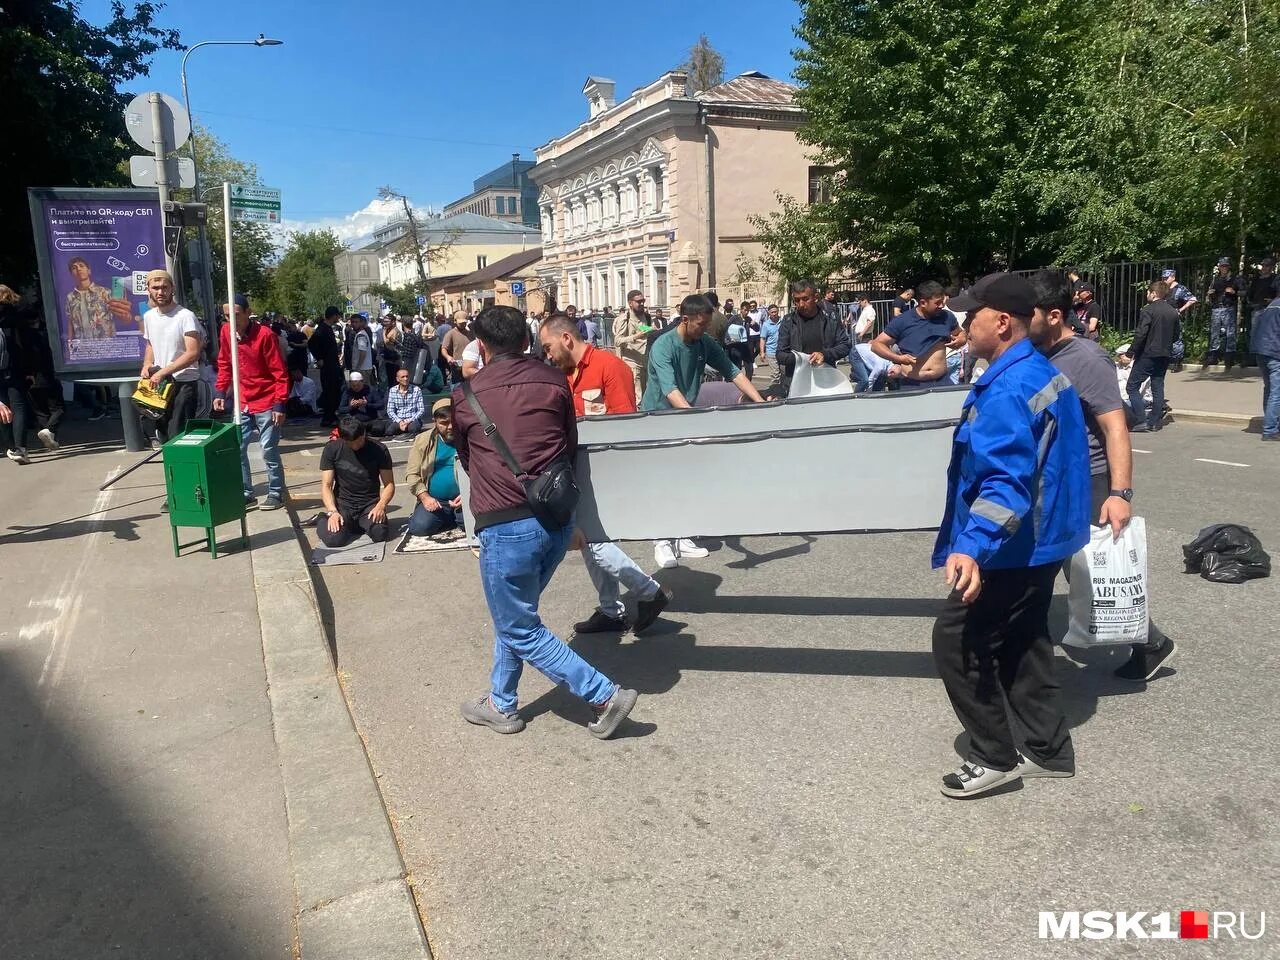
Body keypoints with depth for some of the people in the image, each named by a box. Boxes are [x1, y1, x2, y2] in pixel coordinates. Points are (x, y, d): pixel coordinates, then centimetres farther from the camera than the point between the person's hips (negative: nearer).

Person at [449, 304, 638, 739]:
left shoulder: (466, 395, 0)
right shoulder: (553, 380, 4)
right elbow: (571, 446, 11)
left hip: (506, 526, -5)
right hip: (559, 519, 5)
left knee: (521, 630, 10)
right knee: (514, 613, 23)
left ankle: (606, 696, 9)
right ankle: (501, 705, 36)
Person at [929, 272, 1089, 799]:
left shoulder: (1008, 390, -24)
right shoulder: (1046, 373, 9)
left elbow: (1008, 482, -33)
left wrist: (972, 546, -43)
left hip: (1014, 549, -11)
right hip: (1042, 539, 11)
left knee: (955, 642, 0)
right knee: (1021, 643, 20)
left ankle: (994, 757, 12)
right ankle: (1049, 750, 30)